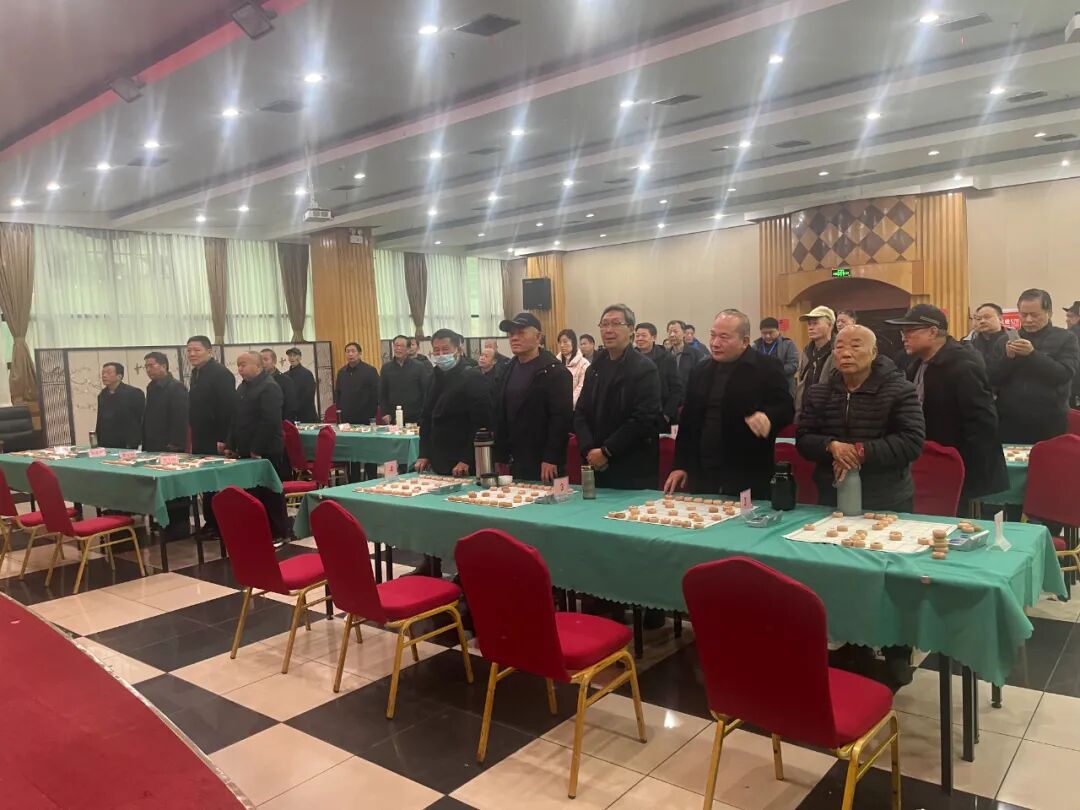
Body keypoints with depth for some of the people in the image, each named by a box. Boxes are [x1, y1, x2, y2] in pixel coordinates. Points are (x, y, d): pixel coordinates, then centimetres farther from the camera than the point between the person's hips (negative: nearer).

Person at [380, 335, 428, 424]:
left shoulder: (419, 366, 0)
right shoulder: (386, 367, 7)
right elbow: (381, 393, 10)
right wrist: (385, 413, 1)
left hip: (415, 418, -1)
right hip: (393, 419, 2)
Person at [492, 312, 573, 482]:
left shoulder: (555, 371, -10)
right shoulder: (509, 369, 13)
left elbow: (561, 417, -16)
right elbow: (500, 415, 15)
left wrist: (551, 458, -19)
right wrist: (500, 456, 10)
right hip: (515, 462, 7)